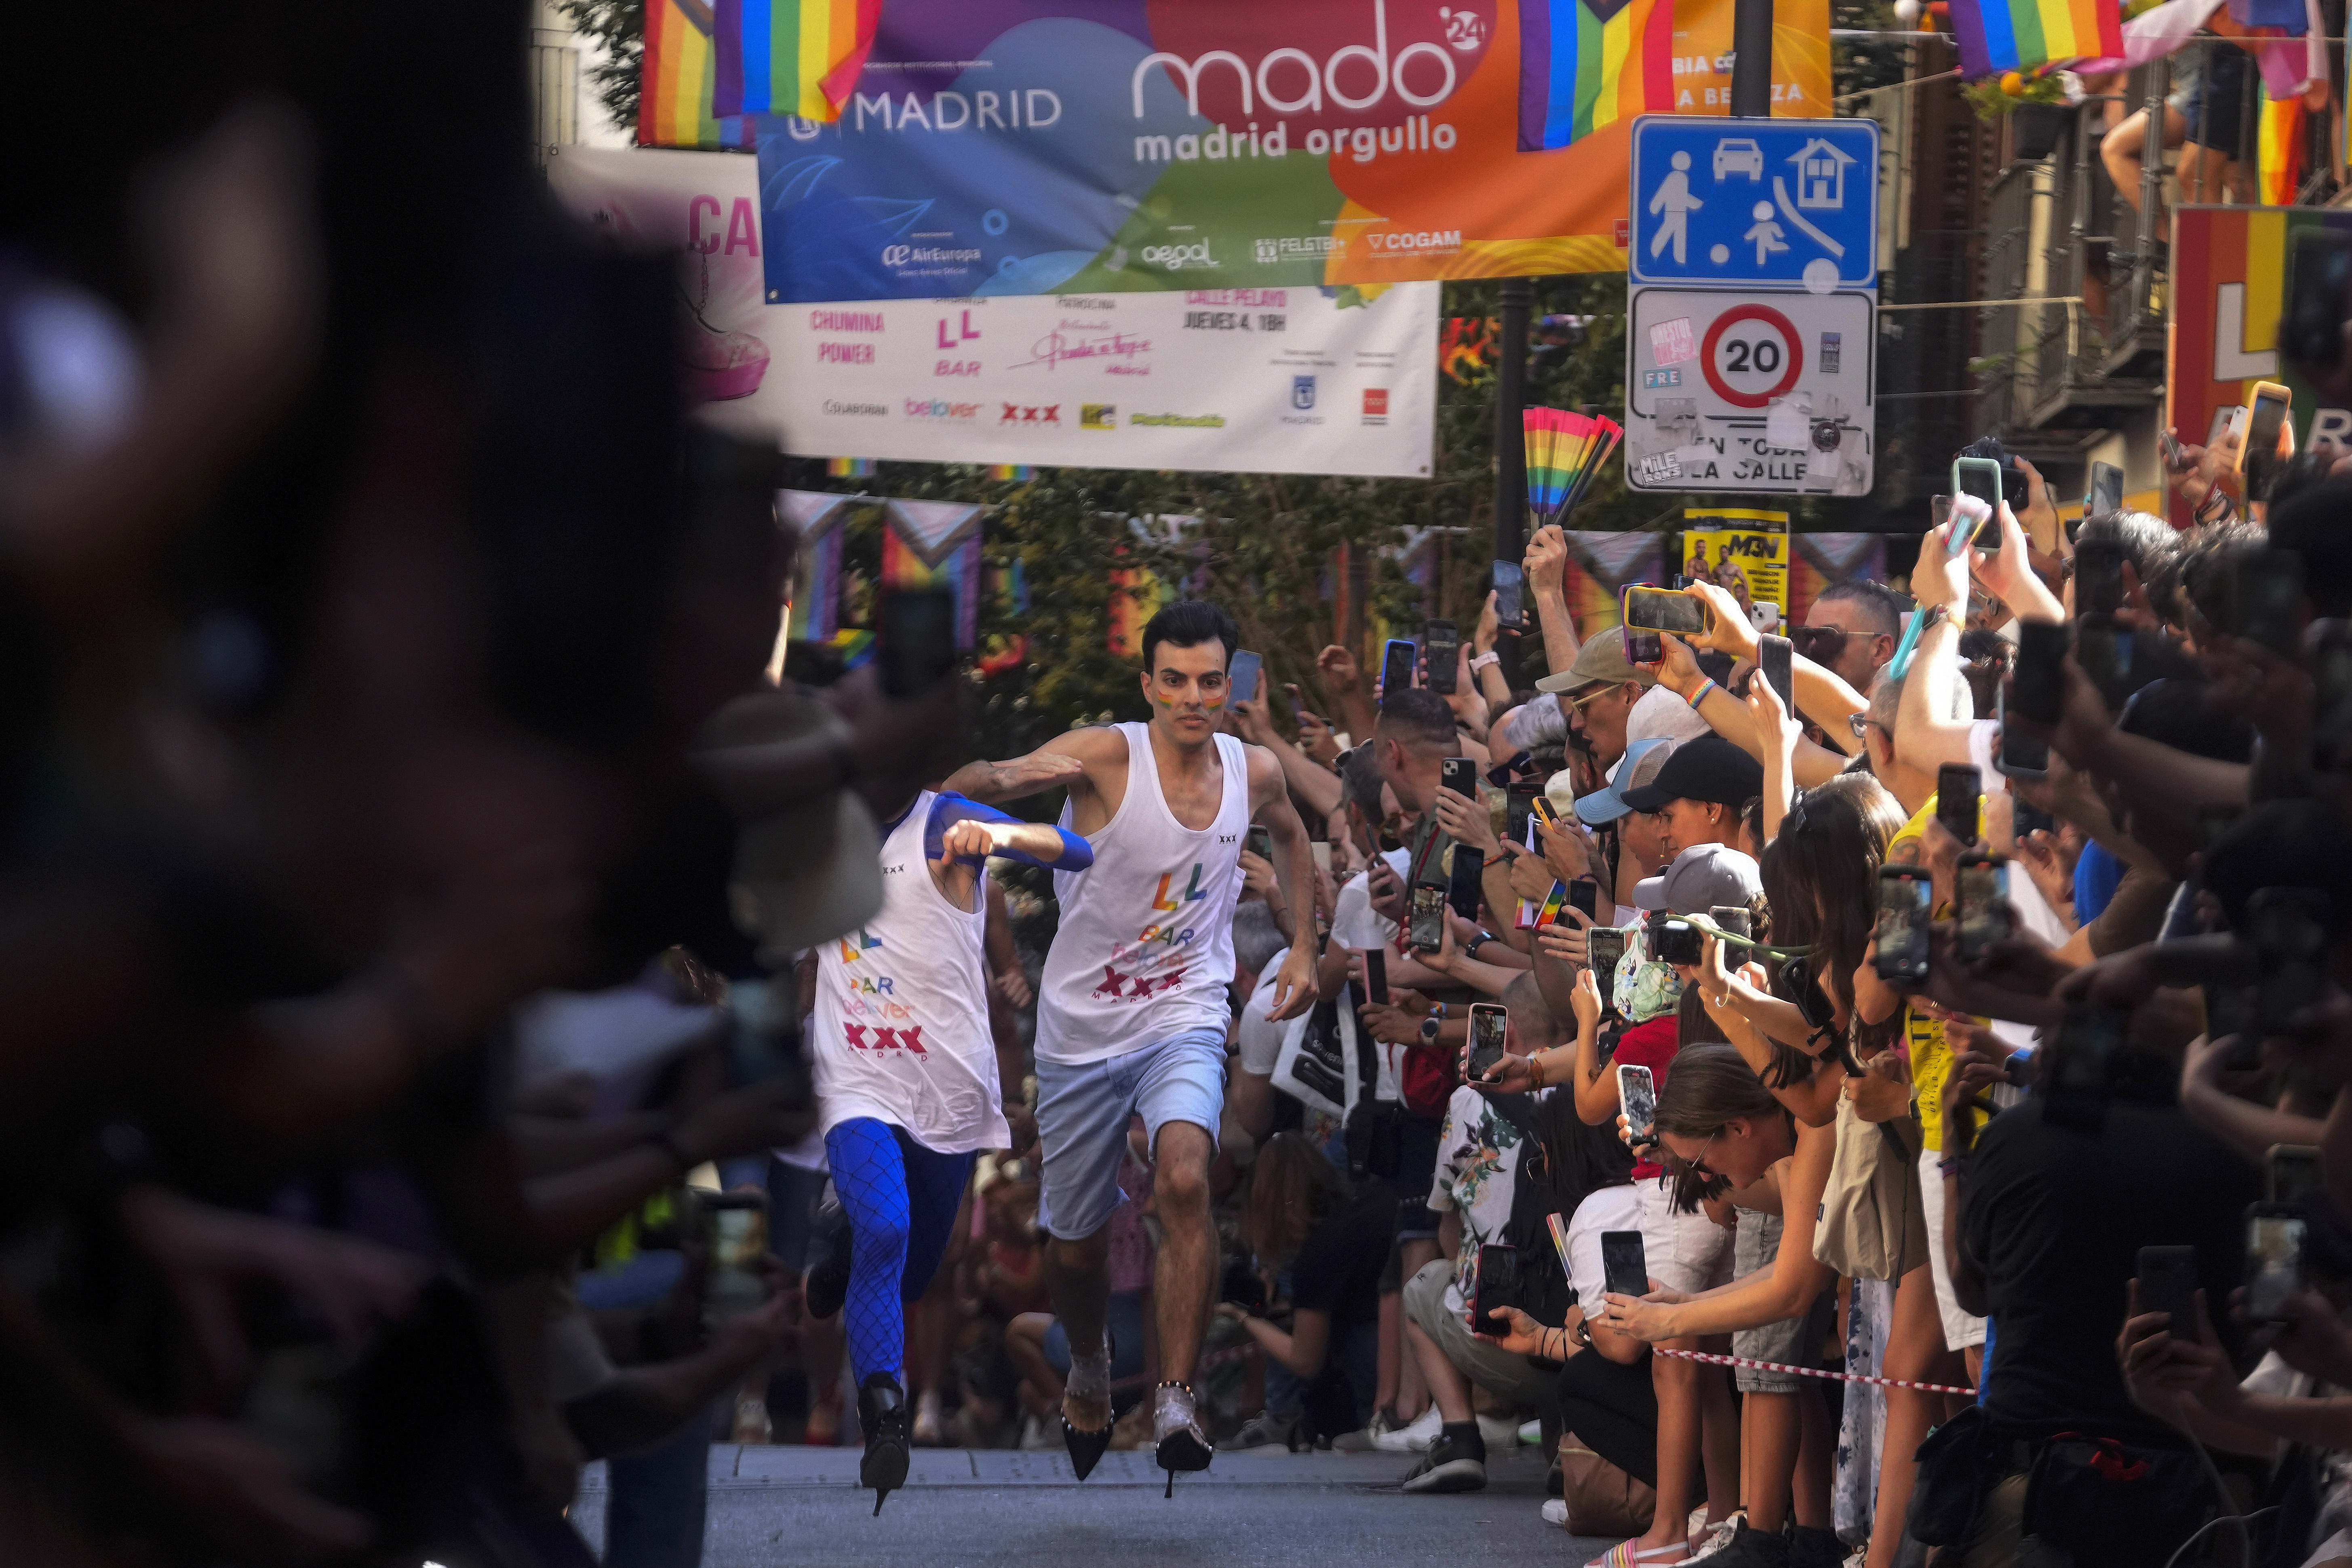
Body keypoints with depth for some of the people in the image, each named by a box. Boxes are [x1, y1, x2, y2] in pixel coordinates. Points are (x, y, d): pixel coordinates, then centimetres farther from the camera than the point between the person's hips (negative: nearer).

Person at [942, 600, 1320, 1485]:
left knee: (1185, 1179, -29)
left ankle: (1175, 1401, -26)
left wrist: (1303, 946, 14)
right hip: (1082, 1029, -1)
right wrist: (1008, 778, -51)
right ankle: (1089, 1369, 44)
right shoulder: (1106, 757, -15)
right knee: (1073, 1246, 11)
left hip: (1184, 1021, 1)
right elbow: (961, 790, -28)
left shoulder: (1254, 773, -2)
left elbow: (1290, 835, 23)